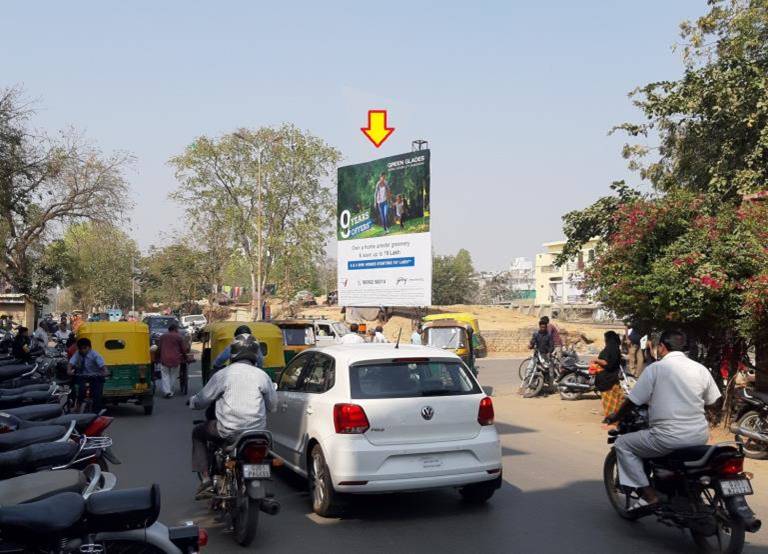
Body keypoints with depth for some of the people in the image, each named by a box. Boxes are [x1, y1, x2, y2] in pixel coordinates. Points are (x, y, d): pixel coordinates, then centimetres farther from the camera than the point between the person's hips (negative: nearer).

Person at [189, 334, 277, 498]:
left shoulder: (223, 374, -4)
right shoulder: (262, 376, 2)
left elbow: (202, 401, 5)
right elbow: (272, 406, 11)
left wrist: (192, 401, 29)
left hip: (228, 432, -3)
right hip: (257, 432, 3)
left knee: (198, 433, 24)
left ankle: (205, 480, 12)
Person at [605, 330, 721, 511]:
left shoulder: (655, 368, -6)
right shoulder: (701, 369, 7)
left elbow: (632, 401, -3)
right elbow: (711, 402, 15)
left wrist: (615, 417, 15)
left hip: (670, 438, -6)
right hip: (700, 436, 6)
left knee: (623, 444, 9)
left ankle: (648, 494, -2)